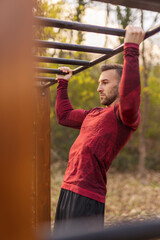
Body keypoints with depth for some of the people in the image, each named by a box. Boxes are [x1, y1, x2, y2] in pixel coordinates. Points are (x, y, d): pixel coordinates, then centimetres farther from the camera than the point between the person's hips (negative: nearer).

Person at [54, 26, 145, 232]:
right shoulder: (94, 114, 20)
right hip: (67, 190, 9)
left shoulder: (126, 116, -8)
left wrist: (132, 50, -30)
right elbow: (64, 115, 33)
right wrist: (62, 84, 36)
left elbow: (129, 100, -32)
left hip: (87, 196, -9)